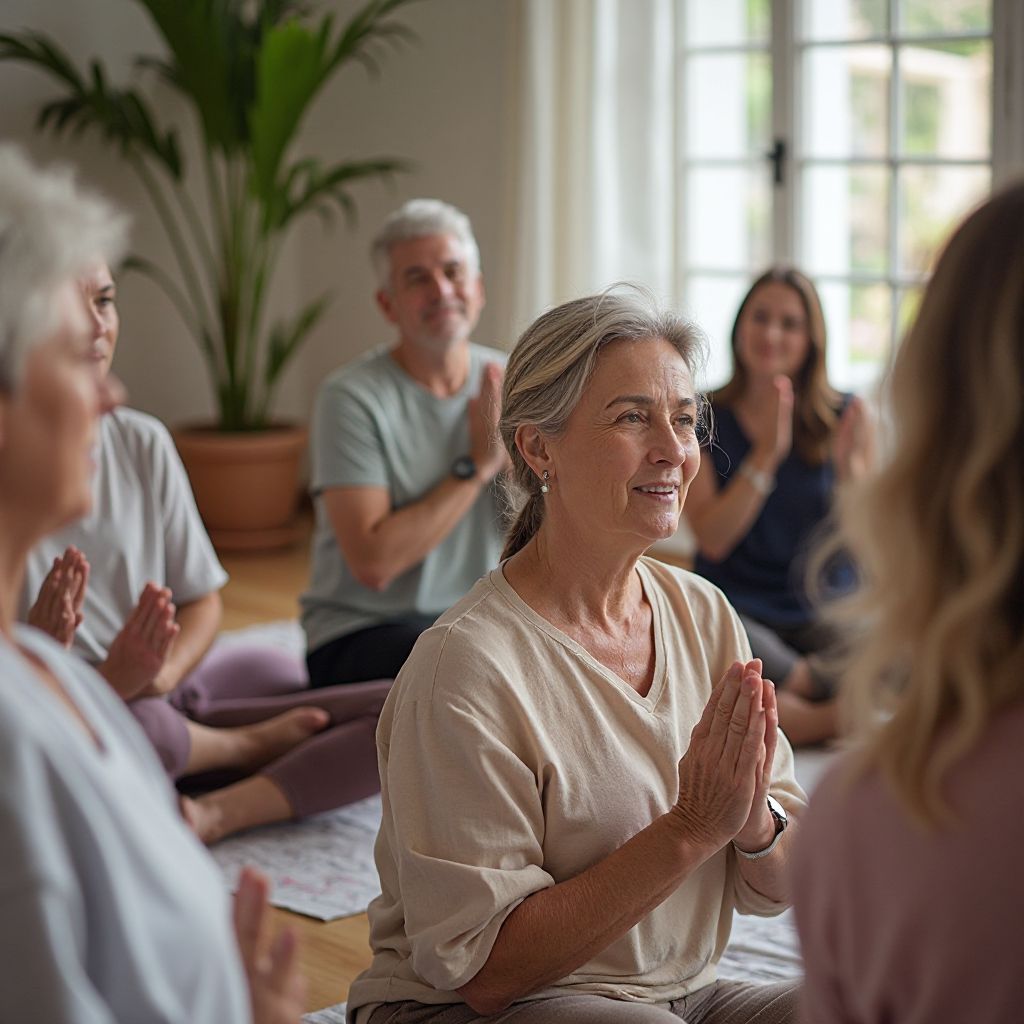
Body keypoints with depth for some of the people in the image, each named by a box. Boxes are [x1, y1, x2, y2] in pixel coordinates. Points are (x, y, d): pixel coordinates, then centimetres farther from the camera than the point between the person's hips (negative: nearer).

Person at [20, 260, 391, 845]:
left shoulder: (142, 443, 6)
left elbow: (203, 601, 5)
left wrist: (157, 673, -17)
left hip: (169, 694, 4)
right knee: (133, 726, -41)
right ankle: (248, 744, -6)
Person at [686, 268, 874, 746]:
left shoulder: (846, 416, 4)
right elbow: (712, 540, -8)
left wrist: (849, 470, -17)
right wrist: (768, 453, -16)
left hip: (825, 612, 1)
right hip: (735, 608, -1)